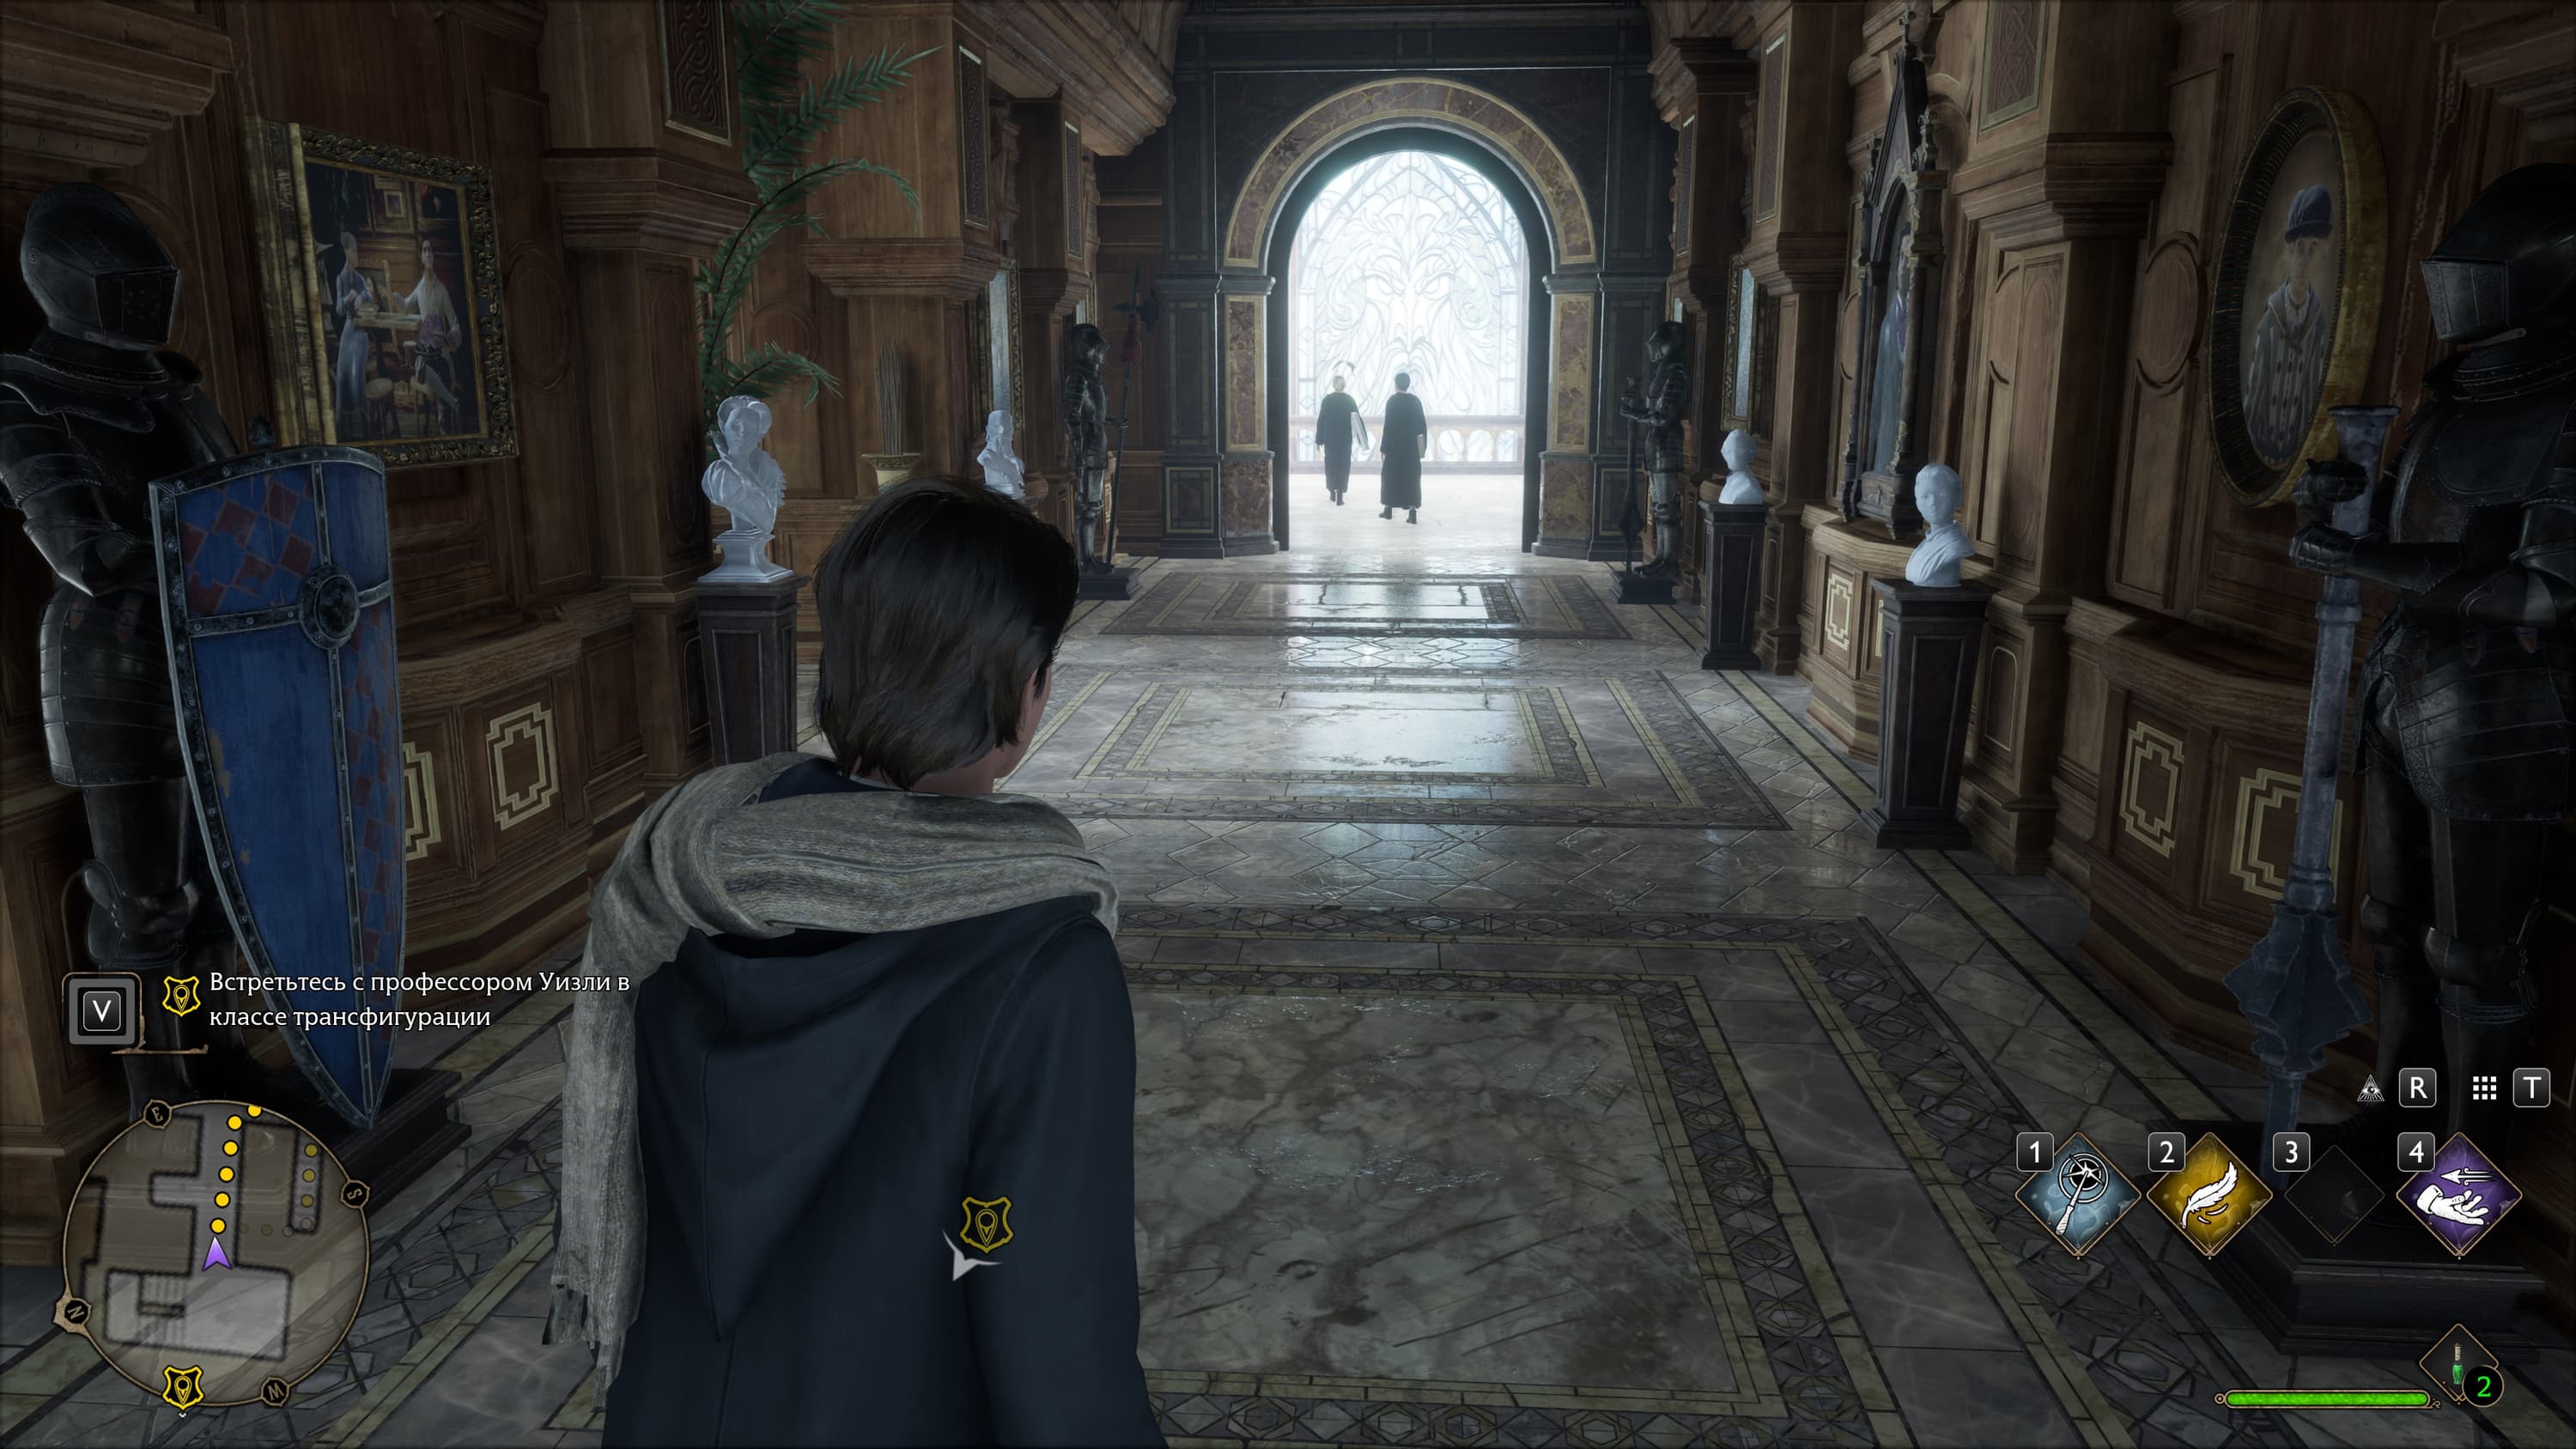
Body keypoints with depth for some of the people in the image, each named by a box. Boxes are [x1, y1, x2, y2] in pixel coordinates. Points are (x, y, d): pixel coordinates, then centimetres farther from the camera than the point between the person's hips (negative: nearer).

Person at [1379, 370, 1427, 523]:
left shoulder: (1392, 401, -10)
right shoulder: (1416, 401, 2)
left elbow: (1388, 425, -11)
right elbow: (1422, 425, 4)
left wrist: (1383, 447, -6)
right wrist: (1422, 447, 11)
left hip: (1395, 445, -3)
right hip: (1412, 446, 3)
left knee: (1390, 475, 13)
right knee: (1411, 477, 2)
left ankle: (1388, 509, 21)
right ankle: (1412, 512, -8)